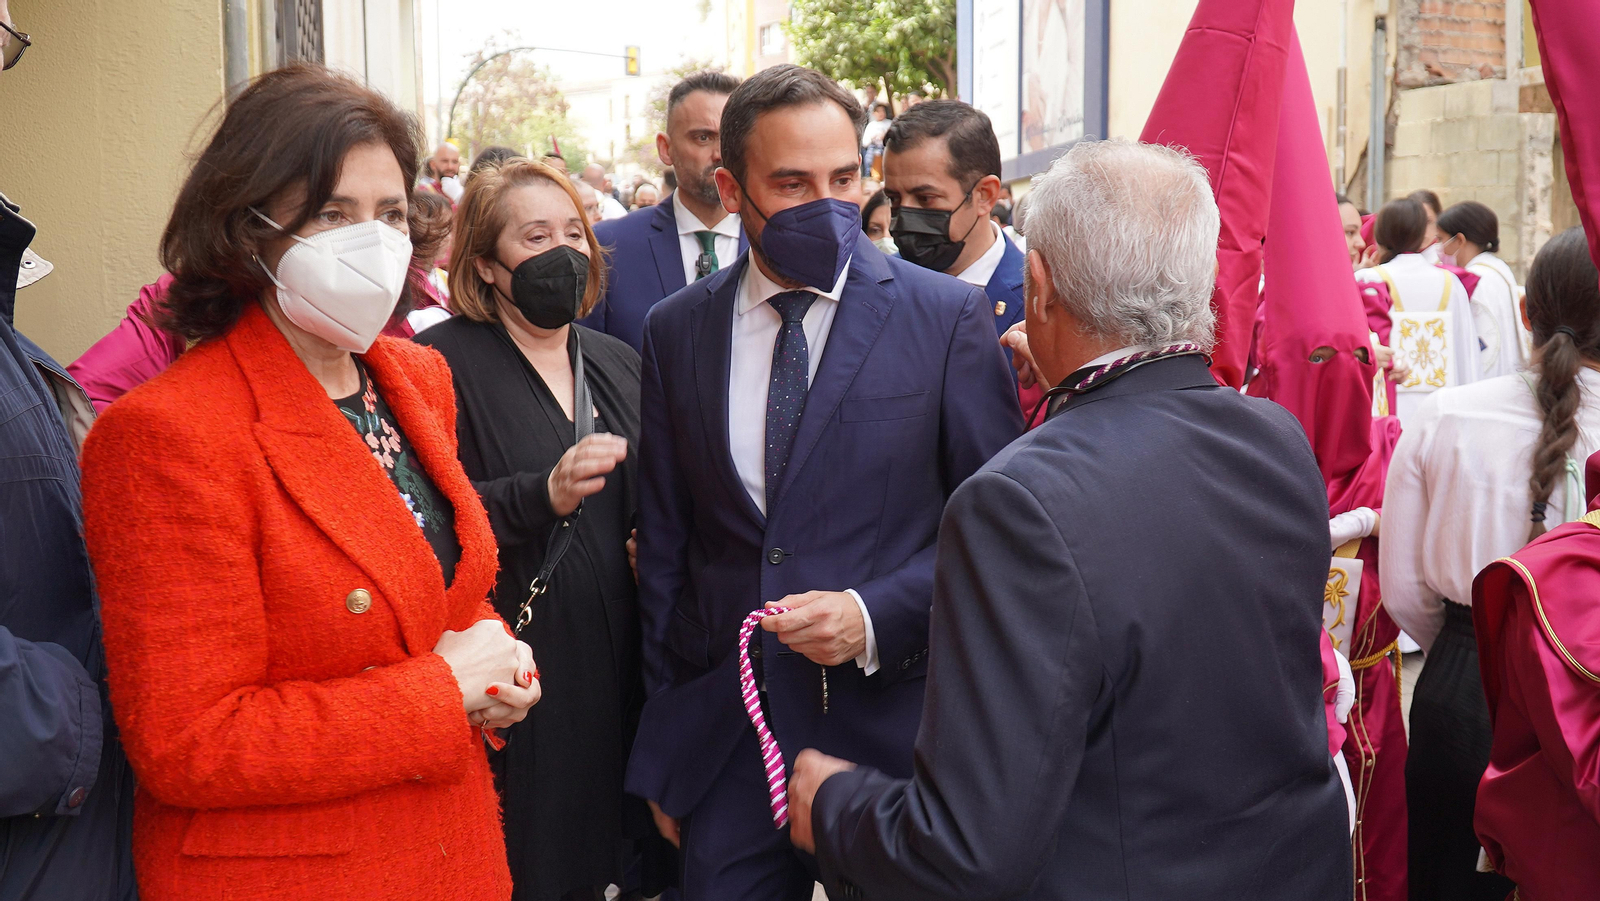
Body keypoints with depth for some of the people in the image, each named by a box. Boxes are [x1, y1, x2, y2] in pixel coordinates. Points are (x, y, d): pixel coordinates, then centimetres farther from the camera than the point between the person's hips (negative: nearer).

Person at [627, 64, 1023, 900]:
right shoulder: (677, 329, 3)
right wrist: (663, 728, 9)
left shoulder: (948, 316, -5)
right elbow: (663, 543, 8)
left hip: (892, 724, -2)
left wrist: (877, 616, -17)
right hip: (724, 733, 2)